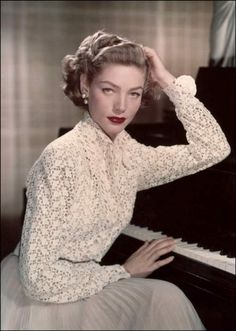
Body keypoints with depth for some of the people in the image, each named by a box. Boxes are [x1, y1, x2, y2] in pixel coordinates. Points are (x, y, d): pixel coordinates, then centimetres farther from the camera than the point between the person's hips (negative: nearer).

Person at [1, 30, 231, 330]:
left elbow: (214, 148, 0)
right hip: (35, 302, -7)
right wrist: (123, 272, -15)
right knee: (165, 298, -13)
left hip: (69, 292, 7)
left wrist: (170, 82, -4)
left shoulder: (127, 152, 0)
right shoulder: (63, 157, -23)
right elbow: (39, 277, -26)